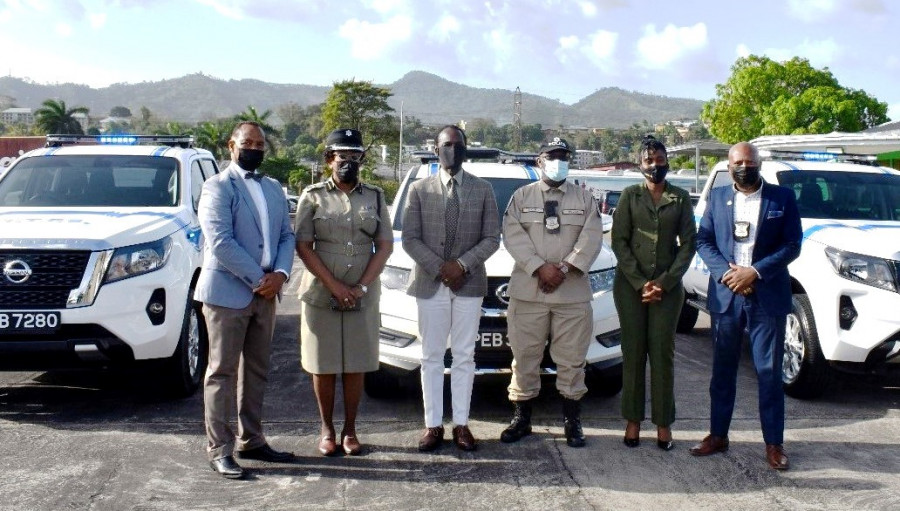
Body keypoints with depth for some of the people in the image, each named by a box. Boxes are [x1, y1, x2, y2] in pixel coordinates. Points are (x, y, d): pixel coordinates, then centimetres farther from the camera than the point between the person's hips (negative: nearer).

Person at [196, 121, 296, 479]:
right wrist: (258, 279, -15)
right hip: (227, 292, -7)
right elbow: (221, 242, -15)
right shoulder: (218, 187, -5)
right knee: (222, 373, -1)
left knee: (257, 372, 12)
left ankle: (250, 441, 22)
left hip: (265, 294, 7)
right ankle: (219, 449, 4)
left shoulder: (274, 189, 17)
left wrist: (280, 274, -6)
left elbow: (286, 235, 13)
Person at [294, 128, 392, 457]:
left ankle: (350, 430, 17)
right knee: (323, 366, 5)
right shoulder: (313, 196, 2)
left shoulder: (375, 197, 8)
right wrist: (334, 285, -13)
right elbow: (303, 246, -4)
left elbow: (385, 245, 3)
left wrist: (361, 287, -9)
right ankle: (327, 430, 18)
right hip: (320, 294, -1)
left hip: (363, 296, 2)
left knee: (356, 366, 5)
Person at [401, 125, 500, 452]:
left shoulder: (483, 189, 6)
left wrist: (462, 264, -13)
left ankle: (461, 424, 12)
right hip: (430, 284, 0)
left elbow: (492, 238, 1)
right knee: (432, 357, 4)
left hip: (469, 284, 0)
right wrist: (440, 269, -12)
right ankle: (433, 425, 10)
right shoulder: (419, 190, 4)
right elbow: (410, 239, -1)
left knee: (464, 357, 5)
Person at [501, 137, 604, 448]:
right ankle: (521, 419, 15)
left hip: (573, 293, 0)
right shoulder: (522, 196, 9)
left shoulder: (585, 199, 11)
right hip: (527, 292, 0)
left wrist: (564, 268, -14)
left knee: (571, 360, 3)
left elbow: (591, 238, -1)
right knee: (525, 357, 4)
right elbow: (513, 236, -4)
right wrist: (540, 267, -15)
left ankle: (572, 422, 14)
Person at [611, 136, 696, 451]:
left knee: (663, 353, 0)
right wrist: (640, 282, -10)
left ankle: (663, 423, 7)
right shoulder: (630, 196, 4)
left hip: (667, 286, 0)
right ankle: (633, 420, 10)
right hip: (630, 284, 0)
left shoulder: (680, 198, 6)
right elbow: (619, 240, -1)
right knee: (633, 351, 2)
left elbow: (688, 243, 2)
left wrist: (664, 282, -9)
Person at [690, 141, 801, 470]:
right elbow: (703, 240, 5)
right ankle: (718, 436, 20)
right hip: (725, 296, 3)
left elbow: (792, 245, -3)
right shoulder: (717, 197, 9)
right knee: (722, 370, 10)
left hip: (768, 298, -2)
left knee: (769, 372, 2)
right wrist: (725, 272, -11)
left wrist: (755, 272, -15)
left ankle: (773, 443, 10)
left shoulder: (782, 198, 2)